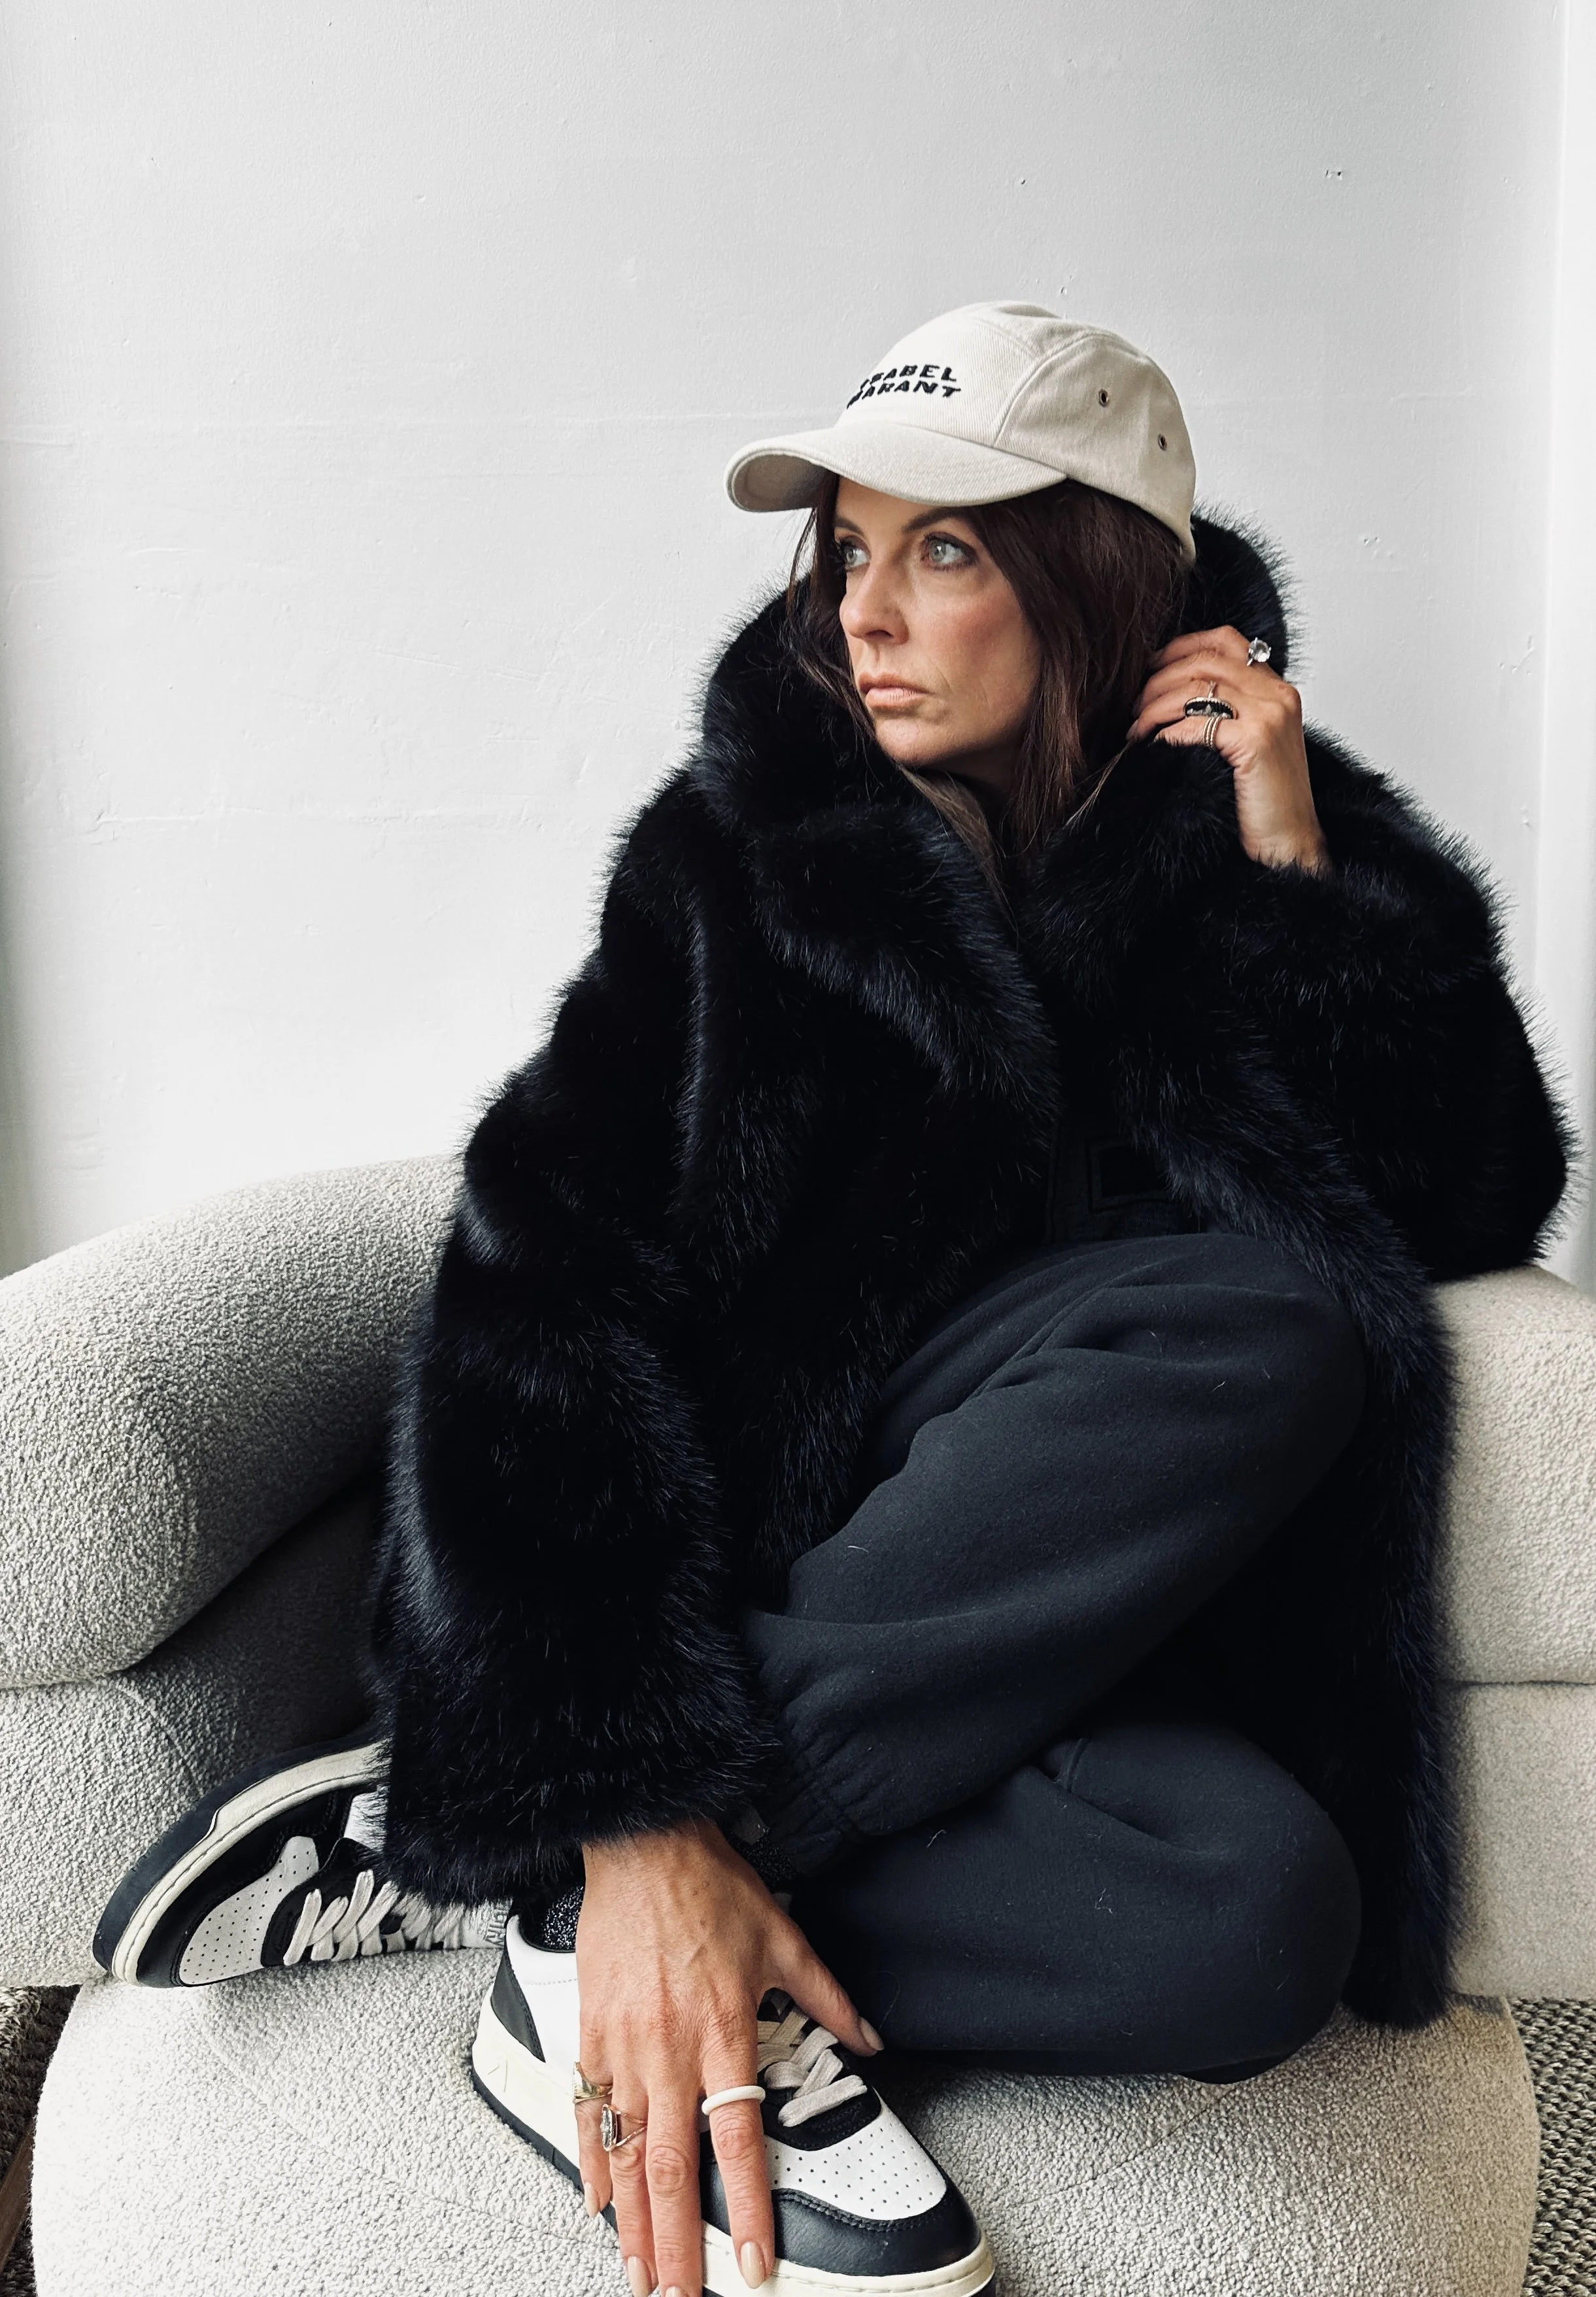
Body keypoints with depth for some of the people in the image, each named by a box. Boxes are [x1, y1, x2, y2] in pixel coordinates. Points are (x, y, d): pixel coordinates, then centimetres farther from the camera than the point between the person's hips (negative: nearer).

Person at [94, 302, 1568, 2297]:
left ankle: (485, 1870, -20)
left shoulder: (1255, 823, 4)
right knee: (1256, 1325, -29)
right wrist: (627, 1805, -27)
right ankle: (587, 1900, -25)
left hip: (1036, 1613, 3)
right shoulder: (742, 842, -3)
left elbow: (1472, 1215, -2)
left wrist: (1299, 875, -11)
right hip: (722, 1520, -2)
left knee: (1253, 1915, -30)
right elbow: (546, 1279, -16)